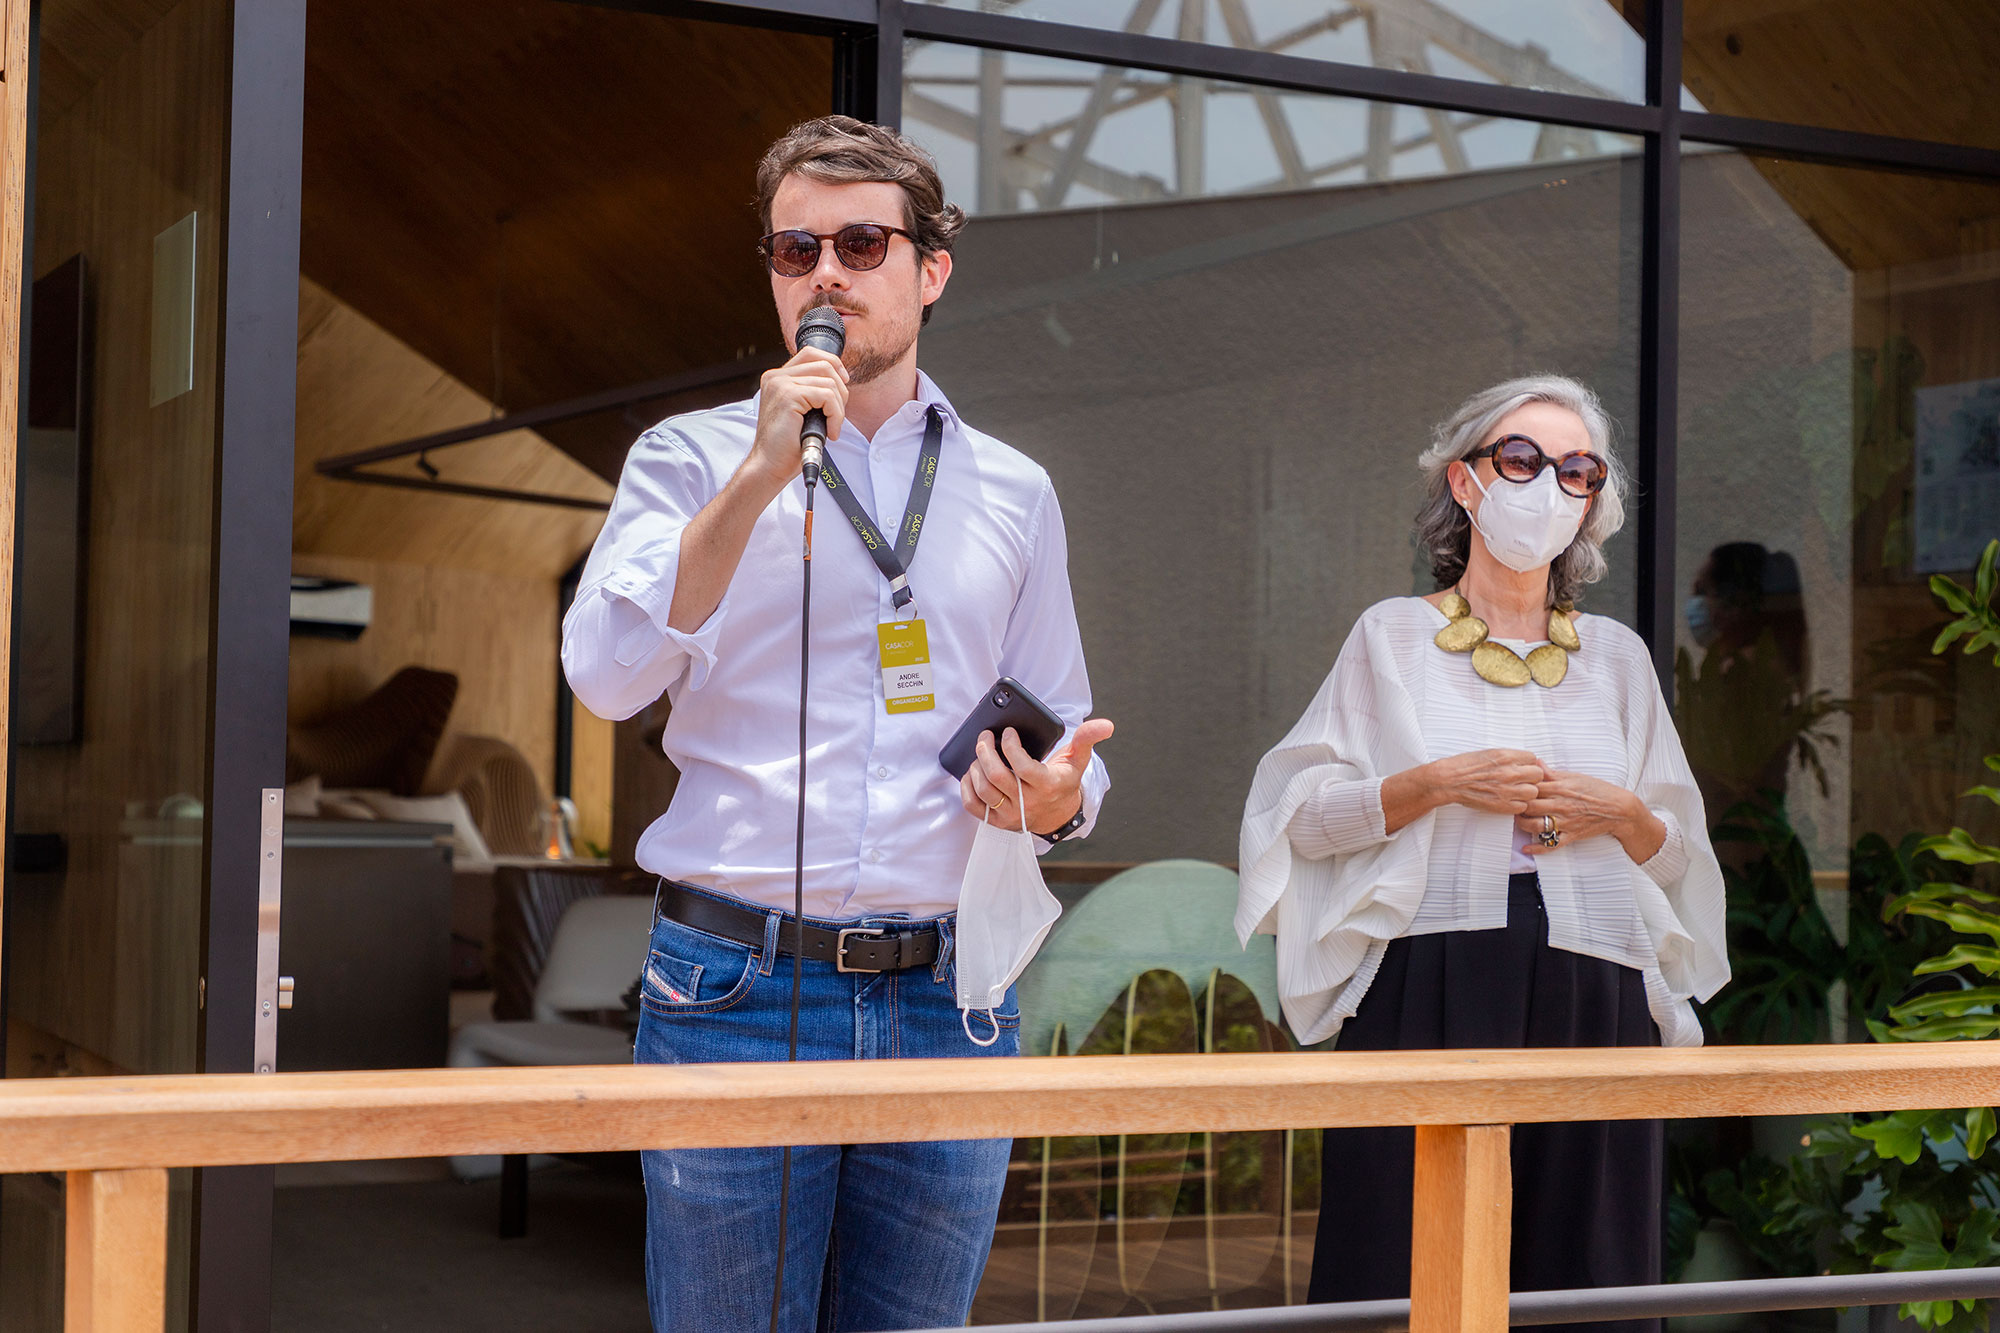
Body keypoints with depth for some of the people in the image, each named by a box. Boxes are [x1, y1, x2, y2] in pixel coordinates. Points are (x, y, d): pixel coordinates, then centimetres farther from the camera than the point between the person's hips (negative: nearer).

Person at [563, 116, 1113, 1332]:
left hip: (947, 1003, 3)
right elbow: (608, 674, -10)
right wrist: (760, 476, -16)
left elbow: (1066, 740, 18)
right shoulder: (695, 458, 5)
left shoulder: (1013, 492, 14)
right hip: (738, 990, -2)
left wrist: (1056, 797, -5)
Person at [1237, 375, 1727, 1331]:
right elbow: (1303, 815, 3)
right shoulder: (1392, 637, 8)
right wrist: (1434, 785, -9)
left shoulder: (1616, 656, 16)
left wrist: (1621, 813, -2)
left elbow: (1679, 853, 18)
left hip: (1593, 998, 3)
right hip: (1430, 990, -3)